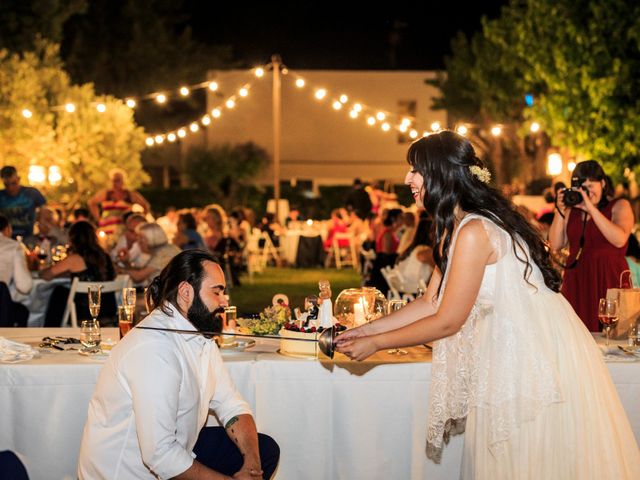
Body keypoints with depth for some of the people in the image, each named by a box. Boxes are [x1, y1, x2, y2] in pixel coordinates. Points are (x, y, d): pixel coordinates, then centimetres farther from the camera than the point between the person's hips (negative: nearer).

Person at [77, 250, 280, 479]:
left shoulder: (200, 334, 5)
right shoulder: (155, 348, -27)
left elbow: (231, 405, 6)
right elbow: (160, 455, -29)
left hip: (174, 449, 9)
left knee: (265, 450, 4)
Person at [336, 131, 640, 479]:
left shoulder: (474, 233, -22)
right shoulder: (454, 229, 9)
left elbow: (447, 322, -18)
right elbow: (430, 303, 11)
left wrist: (376, 344, -9)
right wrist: (367, 329, 8)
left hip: (540, 361, -9)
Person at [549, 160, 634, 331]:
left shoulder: (619, 206, 1)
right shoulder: (572, 209, 11)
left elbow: (619, 240, -17)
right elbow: (555, 245, 5)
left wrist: (591, 208, -18)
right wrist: (560, 211, -4)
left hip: (609, 281, -3)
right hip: (576, 283, 3)